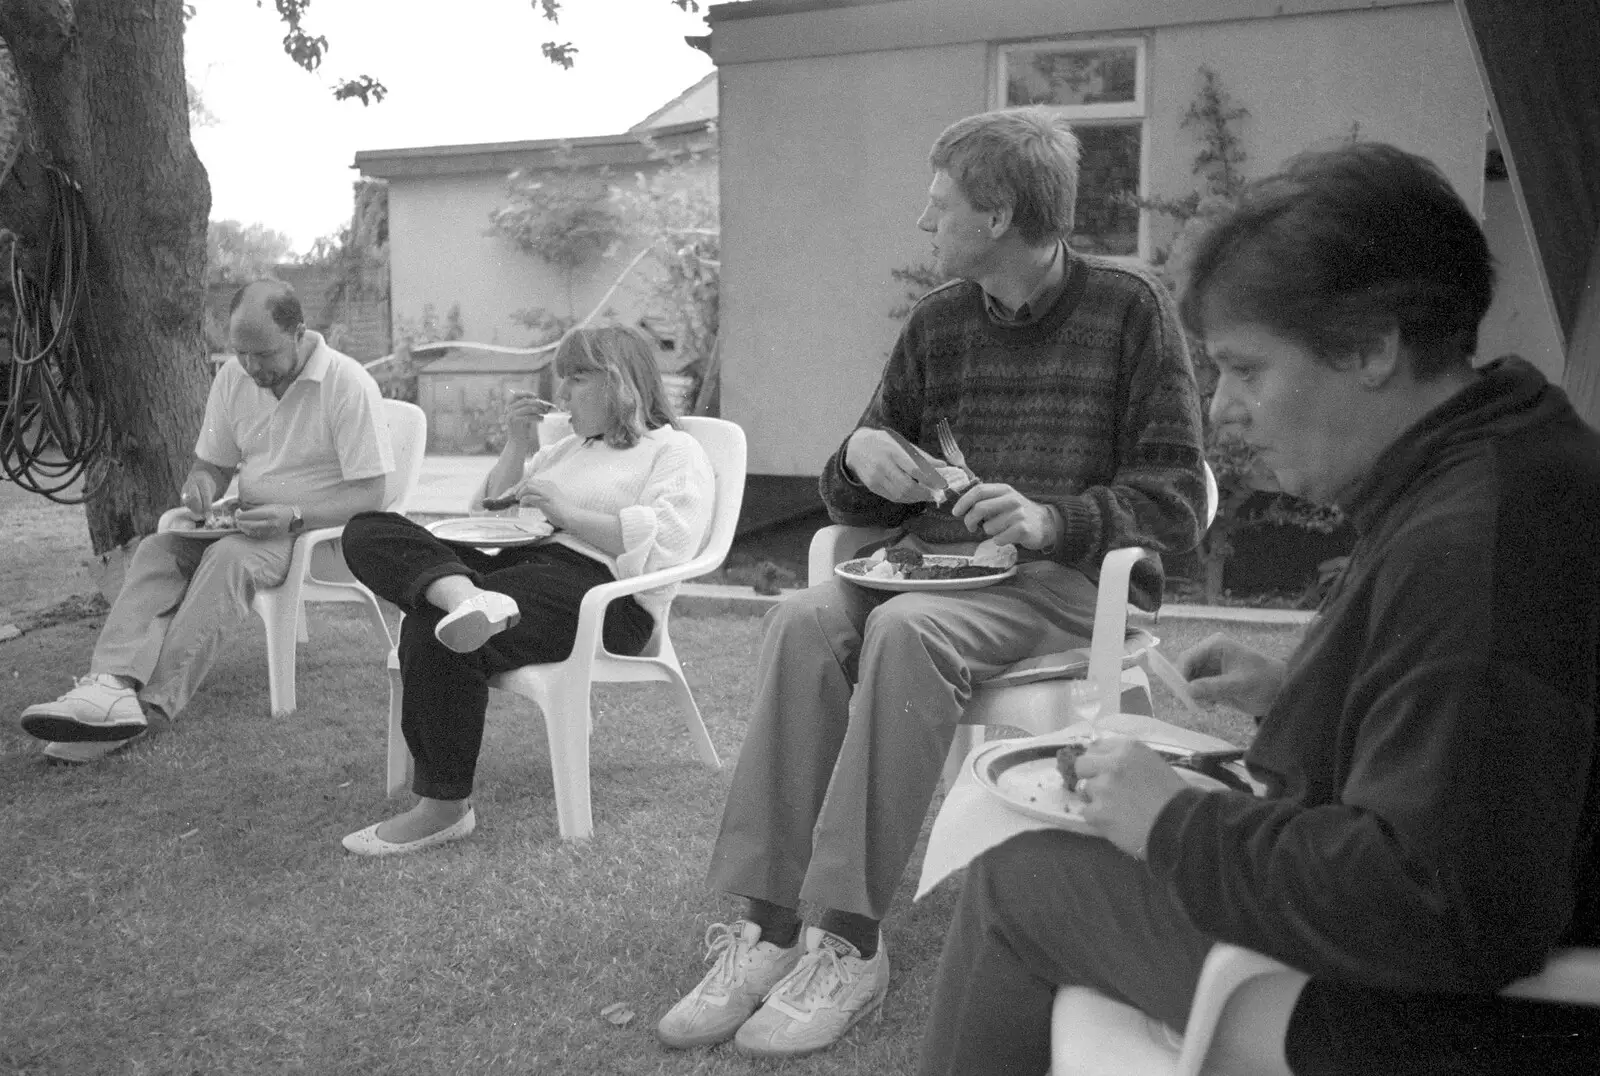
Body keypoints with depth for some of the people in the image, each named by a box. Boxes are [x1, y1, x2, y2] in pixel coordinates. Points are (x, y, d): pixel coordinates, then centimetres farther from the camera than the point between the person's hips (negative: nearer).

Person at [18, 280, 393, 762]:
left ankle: (150, 703, -38)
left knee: (228, 558, -33)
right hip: (251, 521, 7)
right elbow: (212, 464, 16)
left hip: (320, 528, -6)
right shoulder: (233, 377, 7)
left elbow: (369, 493, -16)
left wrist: (294, 517, -28)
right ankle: (113, 684, -40)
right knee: (157, 550, -20)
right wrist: (200, 486, -9)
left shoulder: (348, 383, -14)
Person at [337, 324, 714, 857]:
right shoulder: (568, 448, 32)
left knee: (432, 631, -32)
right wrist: (516, 448, 16)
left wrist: (567, 512, -10)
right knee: (369, 531, -12)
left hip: (598, 588, -8)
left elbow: (663, 545, -12)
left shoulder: (677, 453, 8)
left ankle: (444, 807, -23)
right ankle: (464, 597, -42)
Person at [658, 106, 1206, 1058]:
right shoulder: (938, 323, 15)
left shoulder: (1130, 308, 0)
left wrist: (1052, 521, -21)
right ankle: (768, 926, -25)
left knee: (906, 630, -34)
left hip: (1068, 578, -4)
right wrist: (861, 455, -4)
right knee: (804, 619, -26)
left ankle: (849, 942, -27)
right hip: (932, 563, 5)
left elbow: (1173, 504, -4)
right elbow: (859, 506, 20)